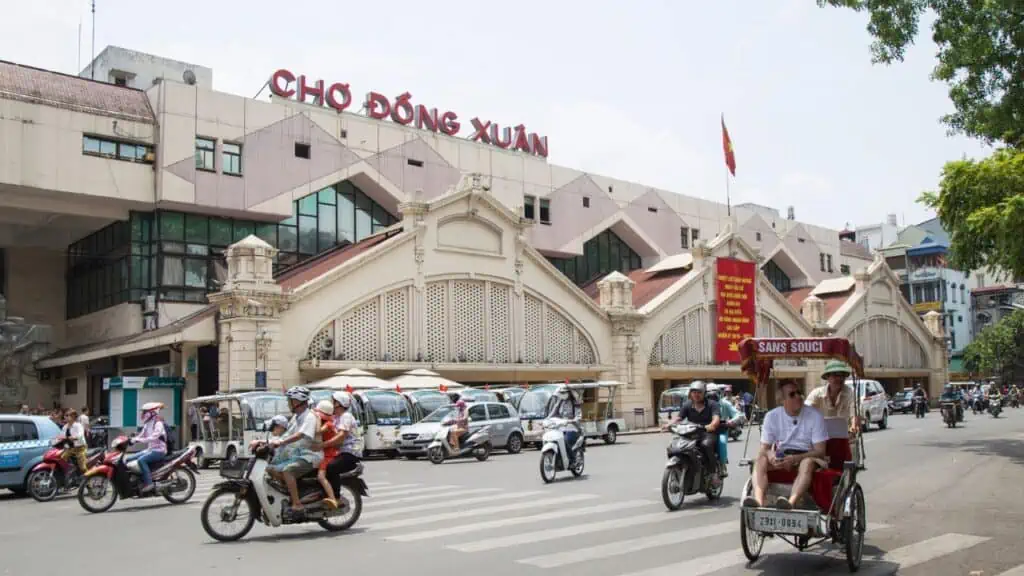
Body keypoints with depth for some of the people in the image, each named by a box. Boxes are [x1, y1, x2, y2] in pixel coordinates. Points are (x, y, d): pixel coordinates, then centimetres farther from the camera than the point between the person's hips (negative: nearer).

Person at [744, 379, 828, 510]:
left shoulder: (815, 415, -5)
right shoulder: (772, 416, 2)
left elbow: (820, 451, -8)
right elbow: (764, 448, 2)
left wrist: (795, 458, -25)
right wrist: (770, 455, -25)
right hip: (780, 456, 3)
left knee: (808, 463, -37)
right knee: (760, 460, -26)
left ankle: (791, 503, -57)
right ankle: (759, 501, -47)